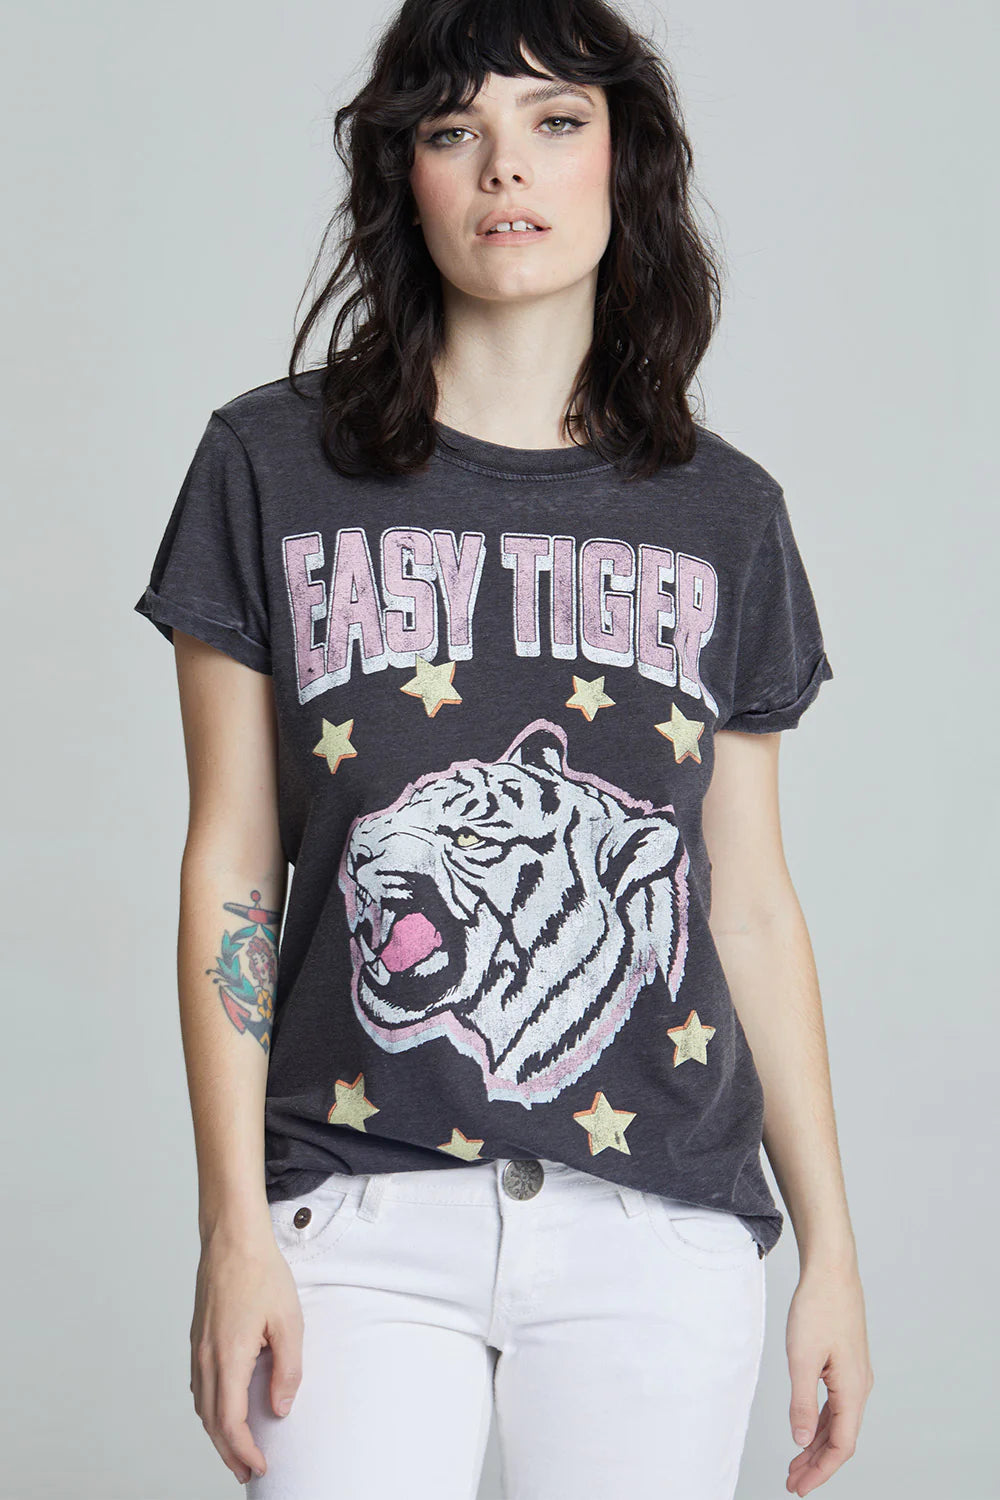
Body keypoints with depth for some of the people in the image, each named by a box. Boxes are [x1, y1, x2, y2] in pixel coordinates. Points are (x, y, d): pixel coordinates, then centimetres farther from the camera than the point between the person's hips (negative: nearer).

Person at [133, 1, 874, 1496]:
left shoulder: (724, 515, 7)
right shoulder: (272, 465, 2)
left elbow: (751, 902, 9)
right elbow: (229, 869, 1)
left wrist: (833, 1249, 8)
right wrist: (234, 1229, -4)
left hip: (661, 1220, 2)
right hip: (365, 1215, -1)